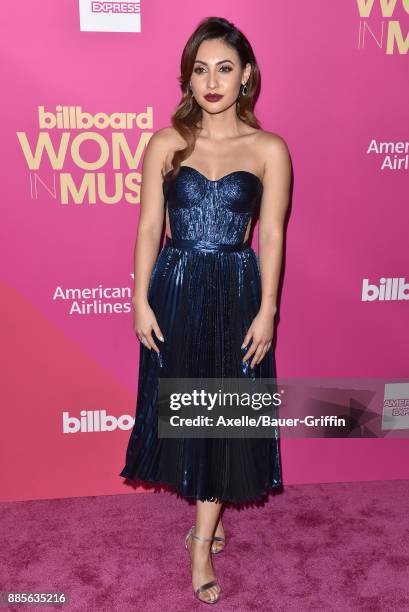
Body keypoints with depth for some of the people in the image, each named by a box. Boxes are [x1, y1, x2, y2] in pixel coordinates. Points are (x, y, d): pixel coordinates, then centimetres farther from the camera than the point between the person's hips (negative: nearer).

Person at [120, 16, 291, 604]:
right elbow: (149, 227, 0)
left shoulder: (269, 149, -1)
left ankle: (202, 544, 24)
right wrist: (142, 300, -5)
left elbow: (272, 235, -3)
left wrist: (266, 310, -8)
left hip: (237, 292, -1)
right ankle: (207, 514, 39)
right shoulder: (165, 145, 2)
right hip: (175, 290, 2)